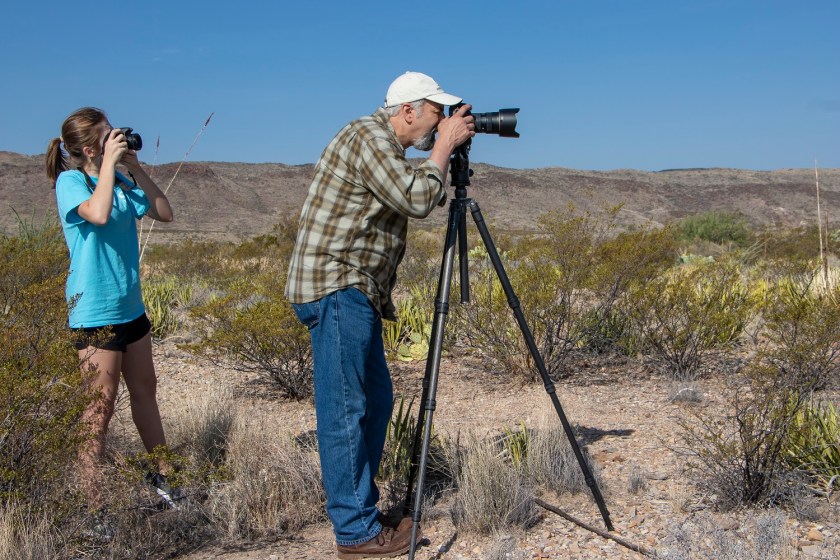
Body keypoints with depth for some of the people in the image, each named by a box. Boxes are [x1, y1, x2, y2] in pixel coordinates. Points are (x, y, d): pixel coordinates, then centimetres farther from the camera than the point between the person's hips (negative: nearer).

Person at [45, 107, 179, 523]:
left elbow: (164, 213, 6)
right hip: (95, 311, -8)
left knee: (145, 391, 18)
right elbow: (98, 213, -30)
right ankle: (94, 507, 2)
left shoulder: (121, 182, 9)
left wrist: (136, 168, 0)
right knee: (101, 404, -5)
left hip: (130, 305, 8)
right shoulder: (70, 182, -10)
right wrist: (110, 162, -20)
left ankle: (160, 476, 33)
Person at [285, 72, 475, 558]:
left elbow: (421, 199, 24)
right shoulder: (369, 137, -13)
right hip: (335, 287, -11)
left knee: (376, 402, 14)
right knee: (345, 409, -7)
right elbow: (418, 200, -20)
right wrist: (445, 144, -10)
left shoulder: (383, 143, 19)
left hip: (355, 291, 11)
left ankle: (361, 506, 24)